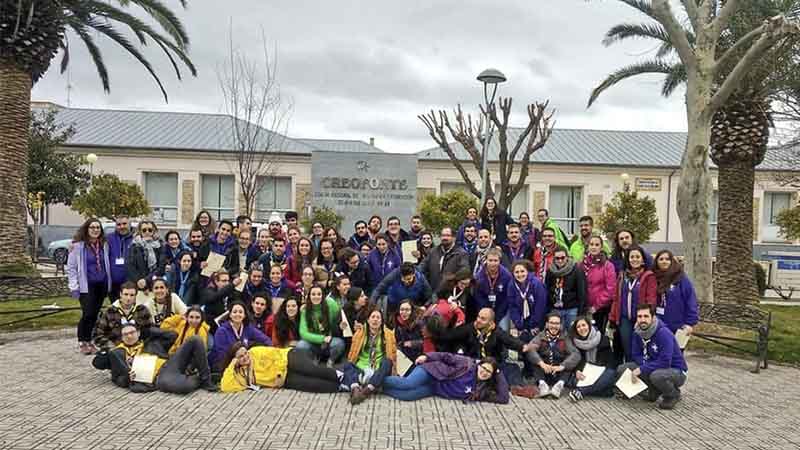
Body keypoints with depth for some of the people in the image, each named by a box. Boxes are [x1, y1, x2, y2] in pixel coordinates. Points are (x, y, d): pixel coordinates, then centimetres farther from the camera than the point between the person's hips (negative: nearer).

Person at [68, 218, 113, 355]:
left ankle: (88, 340, 21)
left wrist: (109, 283, 9)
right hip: (87, 285, -5)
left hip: (102, 285, 5)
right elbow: (71, 267, -3)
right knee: (88, 313, -9)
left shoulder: (104, 245, 9)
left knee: (95, 313, 8)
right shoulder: (78, 245, -5)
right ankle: (82, 342, 7)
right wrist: (74, 286, -7)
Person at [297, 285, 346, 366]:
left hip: (330, 342, -1)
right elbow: (303, 333, -16)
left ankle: (331, 361, 0)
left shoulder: (330, 304, -11)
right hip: (314, 343, 1)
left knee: (339, 343, -33)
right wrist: (322, 338, -25)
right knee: (300, 346, -29)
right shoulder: (305, 310, -8)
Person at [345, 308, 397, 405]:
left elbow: (392, 355, 3)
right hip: (361, 368, 1)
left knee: (387, 362, -31)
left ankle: (367, 390, -47)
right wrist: (350, 365, -4)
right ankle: (355, 389, -52)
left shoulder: (388, 334, 7)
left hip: (379, 370, -1)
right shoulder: (360, 332, 10)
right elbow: (353, 353, 12)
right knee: (347, 365, -25)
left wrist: (393, 372, -9)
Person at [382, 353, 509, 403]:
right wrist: (427, 356, -14)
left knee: (406, 395, -24)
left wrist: (499, 375, -12)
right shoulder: (468, 363, -11)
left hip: (433, 389, 3)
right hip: (432, 371, -3)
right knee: (408, 384, -30)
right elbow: (448, 357, -6)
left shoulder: (483, 390, -3)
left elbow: (503, 398, -8)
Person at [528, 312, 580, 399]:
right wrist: (541, 363, -35)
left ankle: (560, 384, -40)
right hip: (543, 372, 0)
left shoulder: (564, 338, 1)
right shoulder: (541, 336, 1)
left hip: (559, 373, 0)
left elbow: (576, 354, -15)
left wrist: (562, 366, -31)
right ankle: (541, 383, -41)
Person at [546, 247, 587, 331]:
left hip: (572, 309, -3)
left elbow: (582, 292, -8)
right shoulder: (550, 271, 4)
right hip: (555, 310, 3)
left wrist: (581, 312, -12)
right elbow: (547, 291, 12)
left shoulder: (576, 270, -7)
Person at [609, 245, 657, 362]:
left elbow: (651, 300, -9)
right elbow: (616, 298, 12)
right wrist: (613, 317, 7)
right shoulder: (622, 276, 12)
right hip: (624, 318, 4)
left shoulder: (648, 277, -3)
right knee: (627, 351, 8)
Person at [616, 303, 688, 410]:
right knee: (622, 369, -6)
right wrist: (645, 366, -19)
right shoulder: (638, 333, -5)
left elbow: (664, 363, -32)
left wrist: (641, 370, -29)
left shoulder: (664, 333, -26)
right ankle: (654, 391, 11)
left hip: (676, 372, -7)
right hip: (654, 367, 7)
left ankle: (673, 395, -5)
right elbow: (636, 355, 2)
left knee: (656, 375, -40)